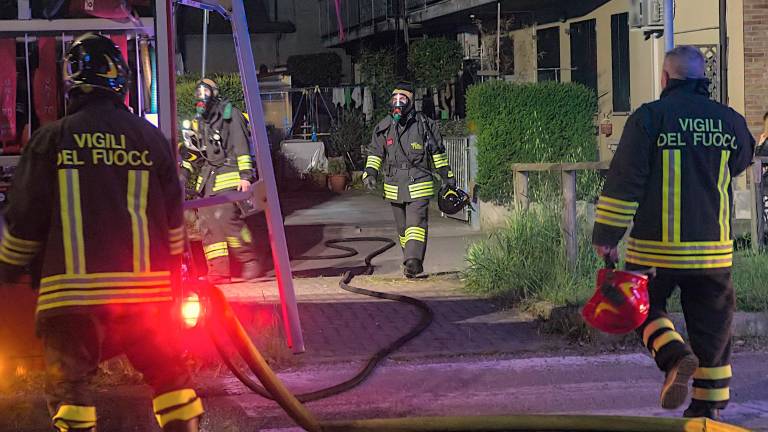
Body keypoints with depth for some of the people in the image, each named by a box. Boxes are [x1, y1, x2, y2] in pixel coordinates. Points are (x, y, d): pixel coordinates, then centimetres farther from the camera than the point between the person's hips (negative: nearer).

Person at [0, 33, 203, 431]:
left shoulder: (51, 139, -2)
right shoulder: (151, 138, 5)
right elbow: (173, 219, 10)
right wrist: (173, 276, 21)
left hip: (73, 290, -2)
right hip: (146, 287, 2)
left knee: (68, 384, 5)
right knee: (169, 375, 14)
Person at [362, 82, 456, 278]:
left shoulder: (424, 124, 0)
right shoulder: (384, 127, 6)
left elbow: (438, 152, 9)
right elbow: (375, 153, 10)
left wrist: (447, 176, 13)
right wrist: (370, 173, -8)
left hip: (419, 185, -4)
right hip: (394, 186, 4)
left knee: (416, 223, -17)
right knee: (402, 228, 11)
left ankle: (413, 261, -26)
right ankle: (412, 262, 22)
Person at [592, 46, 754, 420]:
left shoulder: (649, 117, -7)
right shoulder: (729, 120, 4)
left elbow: (624, 180, -9)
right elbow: (741, 162, 22)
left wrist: (606, 235, -3)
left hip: (657, 246, -3)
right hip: (714, 247, 3)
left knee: (646, 305, 15)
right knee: (711, 323, 12)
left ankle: (675, 355, -12)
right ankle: (708, 405, 14)